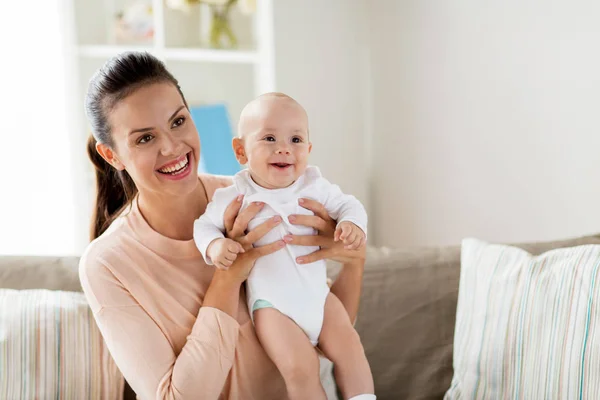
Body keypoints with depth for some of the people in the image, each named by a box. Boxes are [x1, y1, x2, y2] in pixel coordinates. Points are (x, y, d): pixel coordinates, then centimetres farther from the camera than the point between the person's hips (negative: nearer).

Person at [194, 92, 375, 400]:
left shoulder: (315, 187, -4)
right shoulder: (234, 198, -11)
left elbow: (347, 205, 7)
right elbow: (204, 224, -1)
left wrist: (353, 224, -16)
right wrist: (215, 246, -23)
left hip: (317, 293, 4)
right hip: (271, 304, -4)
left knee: (349, 348, -3)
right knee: (300, 368, -16)